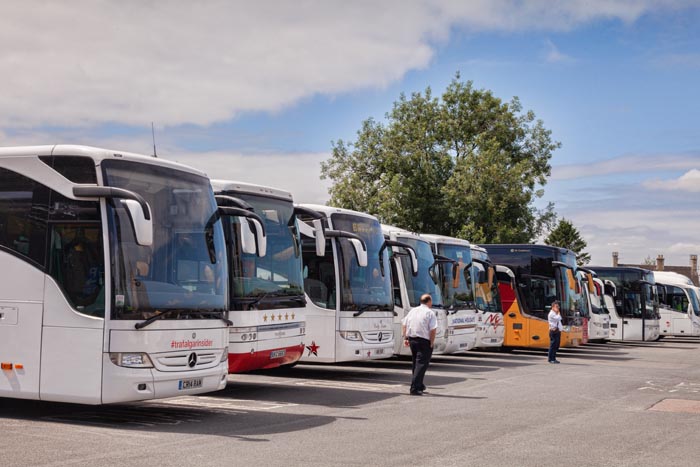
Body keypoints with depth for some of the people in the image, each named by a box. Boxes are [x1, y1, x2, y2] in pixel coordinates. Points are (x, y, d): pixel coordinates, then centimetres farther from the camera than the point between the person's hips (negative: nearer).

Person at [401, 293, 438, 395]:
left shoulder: (412, 311, 11)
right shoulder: (430, 313, -9)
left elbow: (404, 325, 11)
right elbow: (433, 330, -16)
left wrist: (405, 338, 13)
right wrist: (432, 343, -9)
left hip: (412, 340, 7)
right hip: (424, 341, -7)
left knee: (416, 363, 20)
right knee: (421, 364, -4)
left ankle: (419, 385, 31)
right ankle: (414, 388, -11)